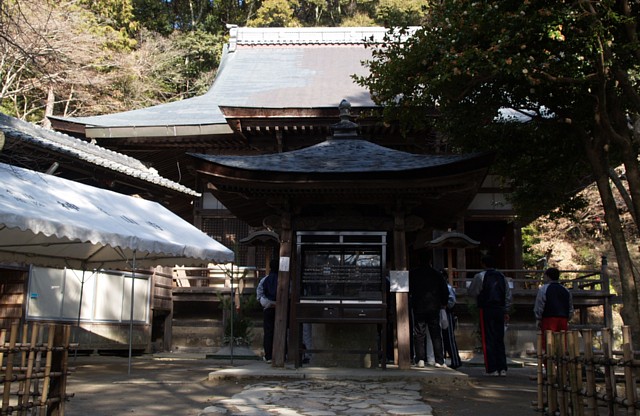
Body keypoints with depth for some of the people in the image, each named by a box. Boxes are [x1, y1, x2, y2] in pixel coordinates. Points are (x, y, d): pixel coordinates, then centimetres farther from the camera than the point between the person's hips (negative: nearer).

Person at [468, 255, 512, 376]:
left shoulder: (480, 276, -5)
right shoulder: (502, 276, 12)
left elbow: (471, 292, -1)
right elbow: (508, 295, 13)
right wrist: (506, 311, 17)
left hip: (486, 310, -5)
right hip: (500, 310, 5)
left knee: (488, 340, -1)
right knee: (500, 340, 10)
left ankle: (492, 369, -3)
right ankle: (502, 368, 9)